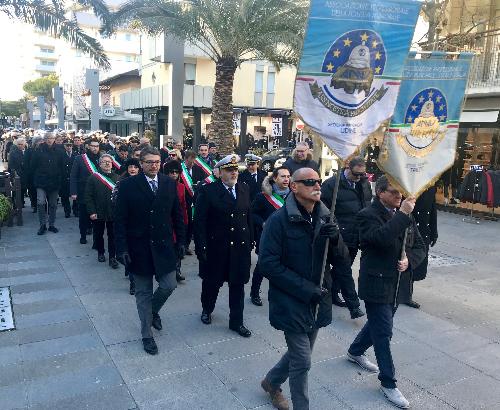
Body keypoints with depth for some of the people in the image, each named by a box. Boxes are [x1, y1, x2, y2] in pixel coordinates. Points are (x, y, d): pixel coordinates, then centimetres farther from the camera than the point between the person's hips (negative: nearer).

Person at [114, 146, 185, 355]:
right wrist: (122, 248, -12)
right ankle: (147, 334, 25)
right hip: (139, 247, -2)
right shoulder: (128, 185, -7)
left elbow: (177, 214, 7)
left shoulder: (169, 183, 2)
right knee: (143, 292, 9)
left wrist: (181, 240, 5)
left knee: (169, 285, 5)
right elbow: (120, 219, -8)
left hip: (163, 246, 3)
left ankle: (153, 310, 38)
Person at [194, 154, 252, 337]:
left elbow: (248, 217, 11)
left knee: (238, 284, 10)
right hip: (216, 247, -3)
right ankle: (207, 310, 42)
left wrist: (250, 241, 8)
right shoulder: (208, 191, -9)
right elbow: (200, 221, -10)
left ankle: (236, 321, 24)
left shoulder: (244, 189, 6)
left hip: (240, 247, 4)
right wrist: (201, 247, -13)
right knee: (212, 282, 14)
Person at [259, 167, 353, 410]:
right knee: (302, 362, 0)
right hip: (291, 303, -6)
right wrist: (305, 289, -21)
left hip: (318, 301, 6)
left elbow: (343, 264, 1)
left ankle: (272, 382, 47)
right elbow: (268, 263, -18)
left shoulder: (326, 219, 2)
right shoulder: (279, 220, -14)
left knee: (300, 352, 21)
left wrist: (335, 239, -20)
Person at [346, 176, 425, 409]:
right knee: (383, 333, 1)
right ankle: (388, 383, 16)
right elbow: (380, 237, -34)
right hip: (376, 283, -7)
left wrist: (409, 261, -12)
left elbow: (419, 247, 8)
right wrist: (402, 214, -31)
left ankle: (355, 352, 47)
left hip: (396, 283, 7)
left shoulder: (404, 215, 6)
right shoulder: (368, 215, -14)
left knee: (379, 323, 23)